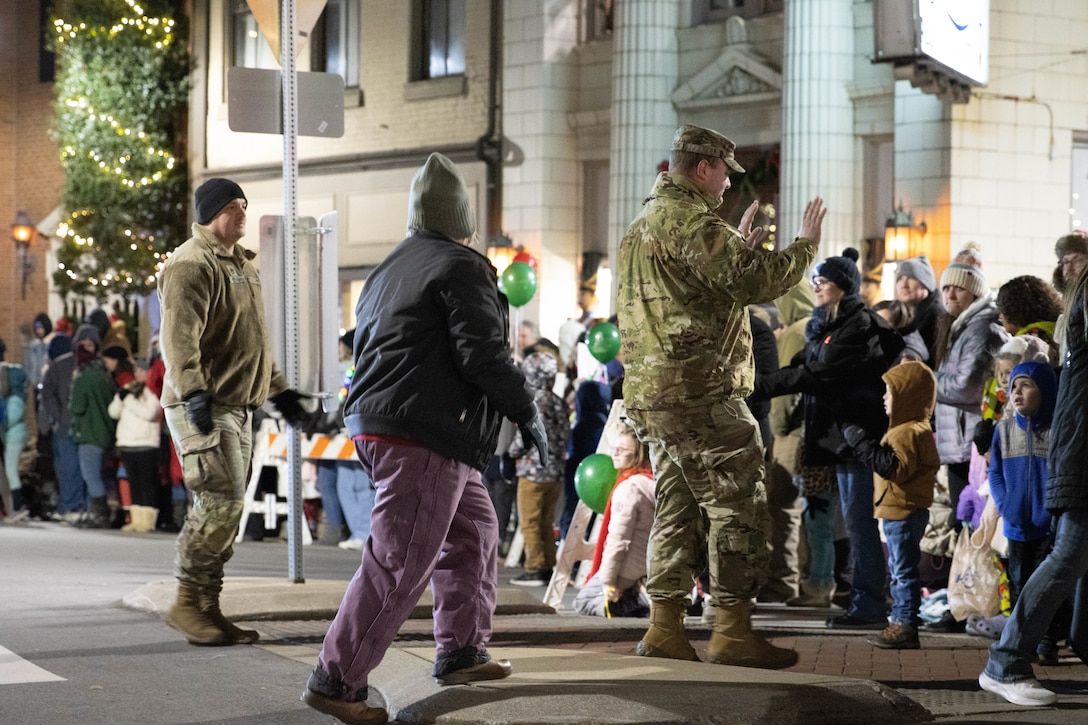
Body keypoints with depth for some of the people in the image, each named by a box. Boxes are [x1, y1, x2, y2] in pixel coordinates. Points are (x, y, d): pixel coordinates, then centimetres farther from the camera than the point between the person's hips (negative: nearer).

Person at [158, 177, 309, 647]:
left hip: (238, 406, 10)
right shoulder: (191, 265, -10)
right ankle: (187, 603, -8)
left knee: (226, 508, 8)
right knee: (220, 502, -14)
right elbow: (179, 337, -21)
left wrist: (278, 389, 28)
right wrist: (193, 390, -31)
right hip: (202, 407, -10)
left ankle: (208, 608, 12)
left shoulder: (243, 264, 22)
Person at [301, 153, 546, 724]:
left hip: (374, 426, 10)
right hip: (425, 438, -10)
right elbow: (484, 356, -16)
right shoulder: (461, 267, -8)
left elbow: (367, 349, 24)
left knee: (473, 529, 22)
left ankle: (461, 651, 24)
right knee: (399, 565, -9)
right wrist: (527, 413, -5)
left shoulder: (388, 271, 20)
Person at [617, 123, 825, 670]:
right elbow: (754, 282, -20)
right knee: (738, 507, -6)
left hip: (652, 394, 10)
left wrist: (739, 246, 26)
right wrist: (806, 244, -6)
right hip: (699, 393, -10)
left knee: (678, 507, 13)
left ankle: (665, 629, 13)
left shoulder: (642, 225, 21)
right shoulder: (689, 221, -13)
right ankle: (733, 632, -7)